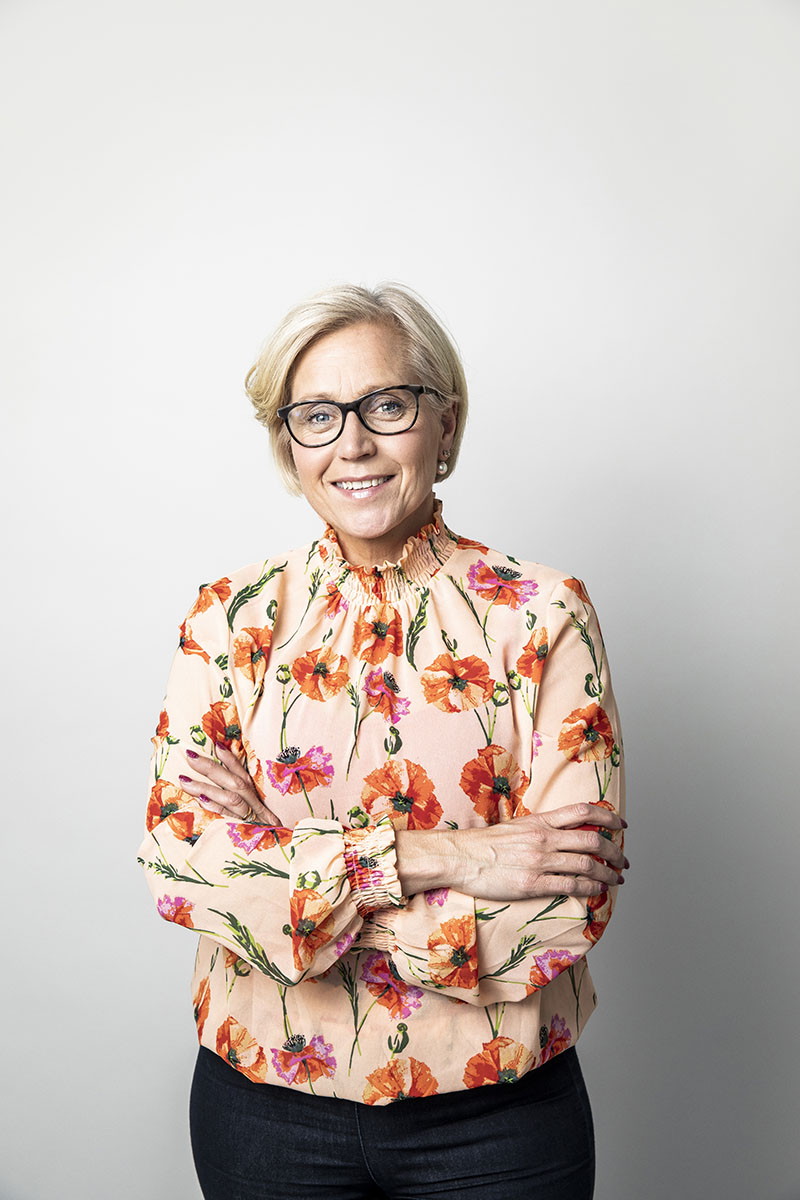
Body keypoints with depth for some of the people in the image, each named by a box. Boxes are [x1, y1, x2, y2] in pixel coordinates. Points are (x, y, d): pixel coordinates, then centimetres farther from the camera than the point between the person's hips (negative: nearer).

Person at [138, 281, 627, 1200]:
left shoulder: (542, 614, -9)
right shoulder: (232, 617, -3)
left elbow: (568, 906, -16)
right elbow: (175, 860, -12)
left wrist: (284, 857, -17)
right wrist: (430, 858, -22)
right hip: (263, 1100, 2)